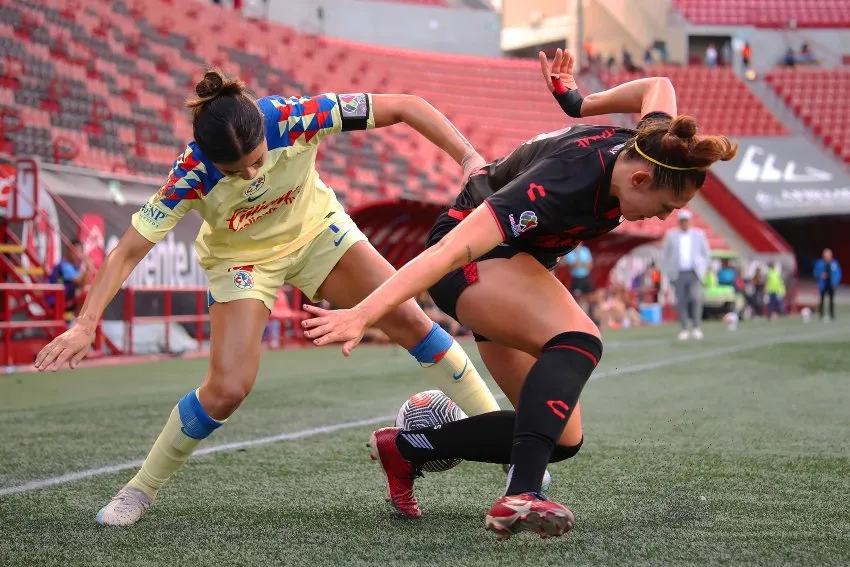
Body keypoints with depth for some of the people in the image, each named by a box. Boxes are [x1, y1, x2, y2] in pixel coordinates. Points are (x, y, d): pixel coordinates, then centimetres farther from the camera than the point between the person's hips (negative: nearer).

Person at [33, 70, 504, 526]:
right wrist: (85, 325, -37)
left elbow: (404, 107, -28)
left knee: (409, 320, -11)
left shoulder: (295, 117, -34)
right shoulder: (192, 176, -34)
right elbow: (128, 251, -28)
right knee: (227, 388, -16)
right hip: (240, 257, -2)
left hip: (316, 230, 2)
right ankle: (139, 491, 5)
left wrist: (468, 156, -37)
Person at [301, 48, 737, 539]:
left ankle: (404, 447, 11)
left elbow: (659, 87, 9)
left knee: (563, 439, -1)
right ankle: (520, 497, -45)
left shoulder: (647, 150, -15)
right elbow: (450, 251, -42)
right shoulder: (560, 186, -36)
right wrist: (362, 315, -49)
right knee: (580, 340, -37)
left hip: (521, 264, 9)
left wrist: (582, 104, 18)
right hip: (475, 254, -9)